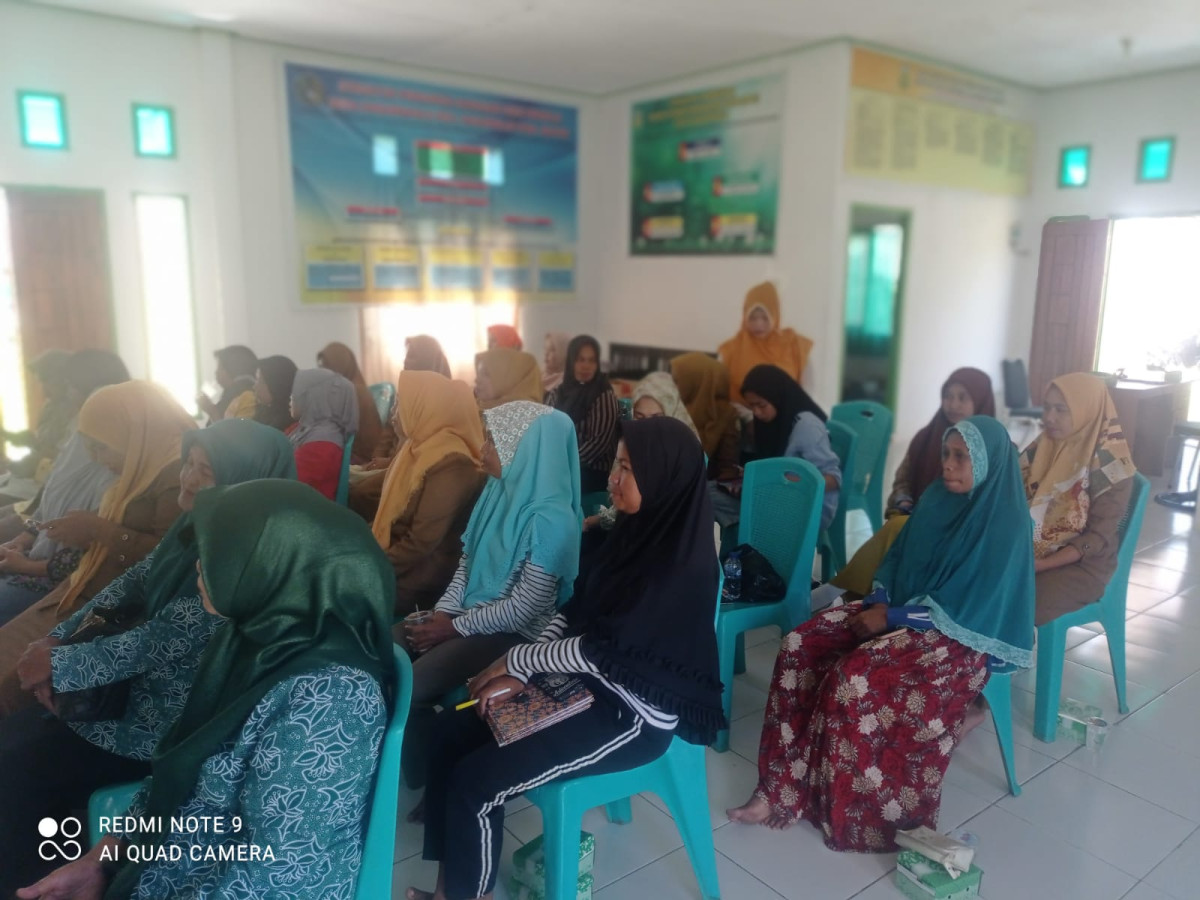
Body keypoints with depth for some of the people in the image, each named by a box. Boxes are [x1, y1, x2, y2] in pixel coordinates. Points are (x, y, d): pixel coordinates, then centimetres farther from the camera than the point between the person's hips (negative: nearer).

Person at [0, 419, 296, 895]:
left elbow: (164, 641, -27)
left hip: (172, 720, -9)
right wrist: (58, 638, -5)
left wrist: (60, 665, -17)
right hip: (136, 686, 9)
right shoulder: (195, 526, 1)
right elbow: (133, 583, 7)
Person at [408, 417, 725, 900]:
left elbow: (605, 650, -23)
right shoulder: (639, 528, 2)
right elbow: (574, 610, 5)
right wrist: (523, 674, -6)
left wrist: (516, 661, -10)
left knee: (476, 779, -14)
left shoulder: (680, 564, -25)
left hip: (634, 716, -9)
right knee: (453, 729, 3)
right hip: (590, 683, 9)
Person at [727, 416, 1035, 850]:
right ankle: (785, 786, -9)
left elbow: (966, 609, -20)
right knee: (801, 646, -13)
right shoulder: (938, 499, 5)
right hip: (900, 610, 8)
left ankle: (855, 809, -9)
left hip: (962, 636, -7)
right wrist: (879, 601, -6)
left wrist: (891, 616, -17)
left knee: (855, 680, -30)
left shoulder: (1004, 524, -16)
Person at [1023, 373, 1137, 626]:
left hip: (1082, 565, -5)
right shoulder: (1041, 448, 5)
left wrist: (1041, 565, -23)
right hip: (1027, 552, 5)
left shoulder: (1109, 466, -12)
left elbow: (1098, 537, -14)